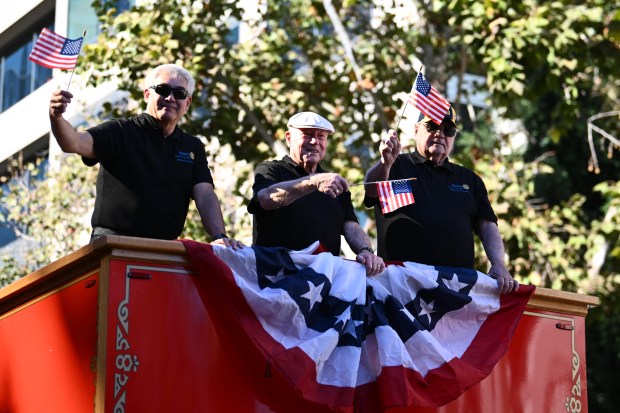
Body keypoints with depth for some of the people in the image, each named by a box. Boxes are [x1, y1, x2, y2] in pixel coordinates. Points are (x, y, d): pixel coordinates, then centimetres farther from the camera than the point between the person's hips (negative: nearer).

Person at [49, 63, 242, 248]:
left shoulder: (193, 148, 18)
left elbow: (205, 195, 6)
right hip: (111, 242, -3)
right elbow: (74, 143, -10)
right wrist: (56, 116, -32)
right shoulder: (121, 132, 5)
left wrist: (219, 237, -12)